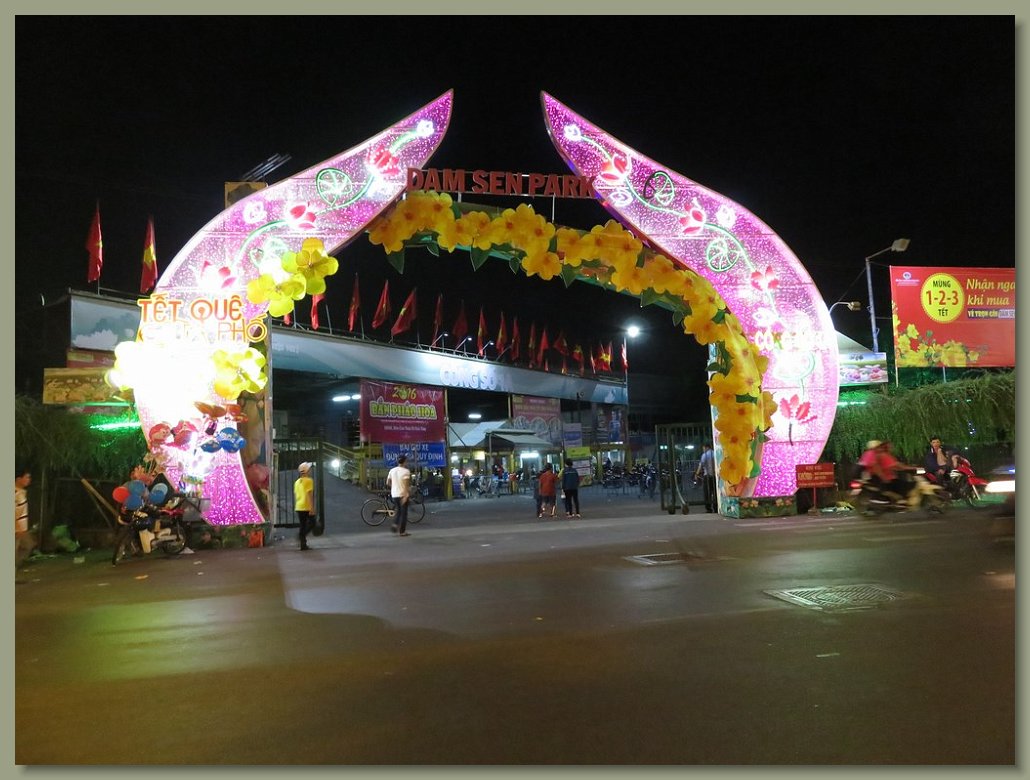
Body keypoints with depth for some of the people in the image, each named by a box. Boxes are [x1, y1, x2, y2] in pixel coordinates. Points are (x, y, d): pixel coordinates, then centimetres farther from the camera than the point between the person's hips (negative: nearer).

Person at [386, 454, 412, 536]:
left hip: (394, 494, 6)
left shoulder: (392, 470, 6)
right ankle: (402, 532, 6)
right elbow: (407, 484, -22)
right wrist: (407, 495, -23)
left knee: (399, 511, 23)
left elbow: (388, 483, 10)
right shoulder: (405, 471, -13)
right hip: (403, 494, -6)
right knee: (403, 513, 3)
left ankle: (395, 525, 4)